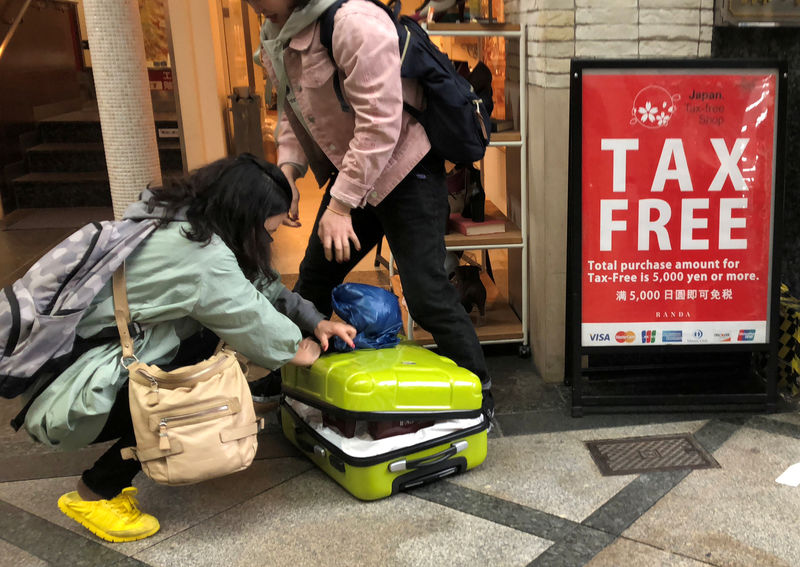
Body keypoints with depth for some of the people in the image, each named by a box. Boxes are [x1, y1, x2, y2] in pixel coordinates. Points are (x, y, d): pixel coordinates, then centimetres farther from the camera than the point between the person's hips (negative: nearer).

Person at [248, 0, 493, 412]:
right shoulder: (276, 33, 3)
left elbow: (380, 124, -28)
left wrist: (340, 205, -26)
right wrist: (288, 168, -3)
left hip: (403, 170, -9)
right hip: (347, 174, 9)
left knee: (425, 292, -11)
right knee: (315, 277, 16)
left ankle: (477, 394, 7)